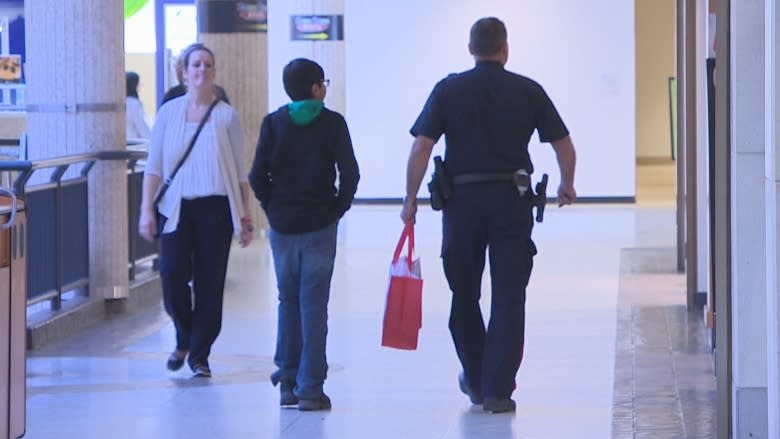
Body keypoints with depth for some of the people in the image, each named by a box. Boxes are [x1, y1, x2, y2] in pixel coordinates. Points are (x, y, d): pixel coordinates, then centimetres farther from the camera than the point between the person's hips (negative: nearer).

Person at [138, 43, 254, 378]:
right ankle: (184, 338, 14)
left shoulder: (226, 116, 4)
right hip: (176, 206, 0)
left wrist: (245, 217, 4)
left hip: (216, 207, 0)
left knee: (210, 281, 0)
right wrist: (146, 210, -1)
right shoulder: (169, 112, 6)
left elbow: (239, 172, 7)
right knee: (172, 274, -12)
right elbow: (154, 165, 7)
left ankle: (199, 355, 11)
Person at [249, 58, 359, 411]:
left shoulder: (273, 123, 1)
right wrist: (338, 209, 4)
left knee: (288, 301, 14)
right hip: (320, 226, -2)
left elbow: (258, 176, -5)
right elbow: (350, 173, -9)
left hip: (282, 226, 2)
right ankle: (310, 389, -4)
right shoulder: (332, 123, -3)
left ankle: (287, 382, 14)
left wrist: (273, 207, 8)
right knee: (313, 305, -1)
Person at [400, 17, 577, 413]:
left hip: (462, 201, 0)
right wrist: (567, 186, 23)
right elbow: (564, 146, 6)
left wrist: (411, 199, 1)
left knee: (464, 296, 15)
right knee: (508, 299, 3)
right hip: (512, 202, 0)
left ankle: (476, 380, 27)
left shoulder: (448, 90, 1)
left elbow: (421, 147, -6)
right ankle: (497, 391, -1)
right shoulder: (528, 91, 3)